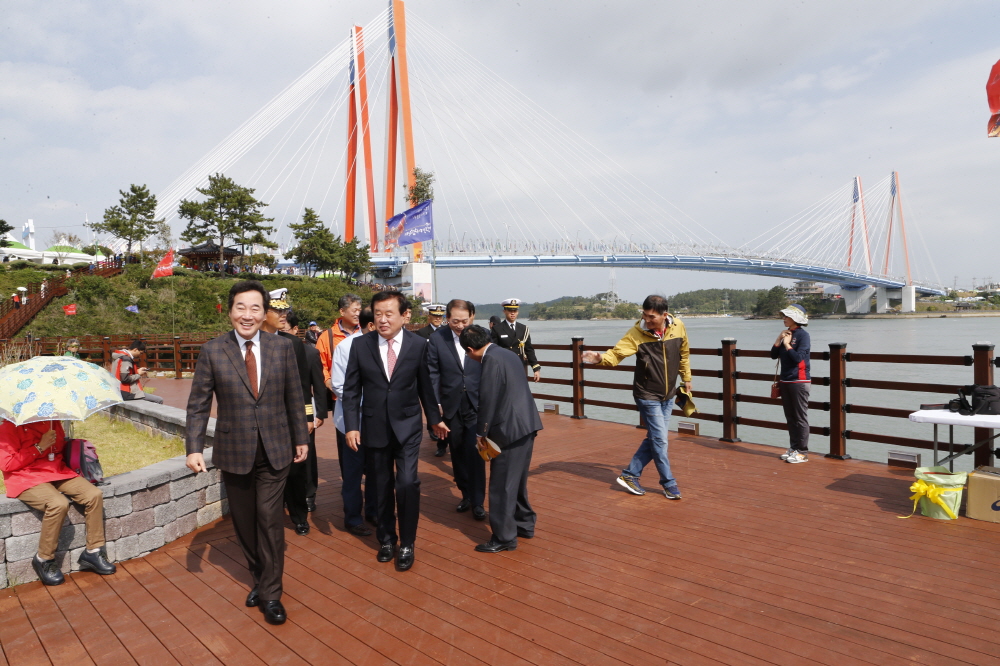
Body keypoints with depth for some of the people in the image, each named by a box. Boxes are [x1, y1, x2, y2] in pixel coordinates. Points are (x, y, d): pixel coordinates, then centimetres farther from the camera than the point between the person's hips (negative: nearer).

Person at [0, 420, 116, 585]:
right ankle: (43, 560, -9)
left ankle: (93, 551, -4)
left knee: (94, 495, -16)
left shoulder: (52, 421, 7)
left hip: (58, 472, 6)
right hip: (27, 478, -6)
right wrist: (40, 447, -19)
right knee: (59, 504, -33)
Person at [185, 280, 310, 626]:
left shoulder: (282, 347, -3)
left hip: (275, 449, 0)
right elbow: (198, 405, -1)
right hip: (234, 451, 1)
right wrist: (194, 447, -9)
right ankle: (259, 577, 35)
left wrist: (301, 438, 7)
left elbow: (294, 398, 4)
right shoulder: (212, 351, -5)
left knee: (270, 519, 0)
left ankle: (271, 594, 15)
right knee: (244, 521, 14)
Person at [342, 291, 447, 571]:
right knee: (381, 486, 13)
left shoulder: (418, 344, -5)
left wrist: (434, 418, 12)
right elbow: (351, 389, 0)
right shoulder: (360, 345, -4)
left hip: (407, 425, -1)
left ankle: (407, 544, 11)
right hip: (375, 427, 2)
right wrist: (351, 425, -7)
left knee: (407, 482, -9)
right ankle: (386, 539, 33)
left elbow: (425, 385, 5)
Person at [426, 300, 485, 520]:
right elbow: (432, 373, -1)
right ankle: (466, 494, 31)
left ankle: (477, 502, 11)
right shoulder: (436, 338, -3)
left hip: (477, 405, -2)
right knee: (457, 453, 13)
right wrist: (435, 403, -6)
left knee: (475, 453, -3)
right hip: (451, 407, 2)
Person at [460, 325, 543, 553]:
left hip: (510, 429, -10)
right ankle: (525, 524, 34)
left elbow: (488, 399, -18)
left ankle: (504, 537, 10)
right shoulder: (508, 354, 14)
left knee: (502, 485, 1)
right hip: (526, 425, 10)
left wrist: (481, 432, -6)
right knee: (516, 481, 22)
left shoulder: (492, 360, -15)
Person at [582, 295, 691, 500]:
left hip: (668, 396, 5)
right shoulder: (637, 333, -17)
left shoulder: (678, 327, -7)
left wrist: (686, 378, 19)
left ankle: (629, 475, 22)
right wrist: (600, 358, -44)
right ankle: (669, 483, 16)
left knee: (653, 439, 9)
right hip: (648, 396, -5)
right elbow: (617, 353, -23)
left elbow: (683, 354, 10)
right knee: (660, 439, -3)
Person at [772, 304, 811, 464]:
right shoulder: (786, 334, 11)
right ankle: (793, 448, 21)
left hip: (799, 381, -8)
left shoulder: (803, 335, -10)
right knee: (790, 417, 13)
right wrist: (779, 340, -3)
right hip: (785, 381, 8)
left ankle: (803, 452, 3)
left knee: (800, 418, -2)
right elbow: (773, 355, 9)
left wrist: (787, 344, -11)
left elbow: (798, 357, -19)